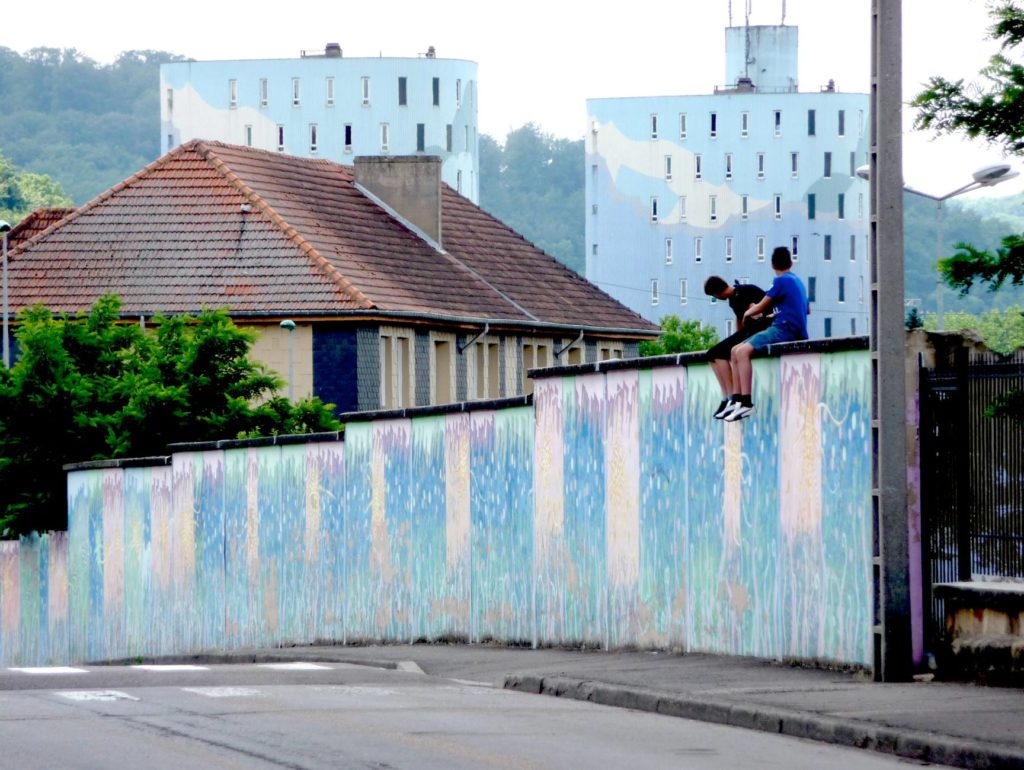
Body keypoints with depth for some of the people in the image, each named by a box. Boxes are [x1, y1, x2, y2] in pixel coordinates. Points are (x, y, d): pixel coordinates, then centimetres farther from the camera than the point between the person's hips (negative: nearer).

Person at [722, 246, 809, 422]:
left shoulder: (781, 281, -7)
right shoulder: (797, 281, 21)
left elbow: (760, 308, -3)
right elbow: (806, 309, 37)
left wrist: (747, 313, 20)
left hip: (784, 330, -9)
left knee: (743, 351, -25)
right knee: (735, 351, 6)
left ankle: (746, 403, -34)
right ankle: (738, 400, 0)